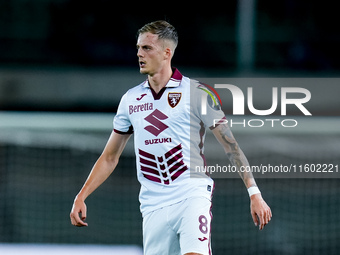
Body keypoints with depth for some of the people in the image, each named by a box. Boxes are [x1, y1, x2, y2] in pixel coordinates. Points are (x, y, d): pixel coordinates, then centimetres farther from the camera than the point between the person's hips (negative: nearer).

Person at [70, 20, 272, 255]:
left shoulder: (197, 93, -2)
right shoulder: (130, 99, 12)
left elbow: (231, 145, -1)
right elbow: (110, 157, 18)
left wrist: (254, 193, -8)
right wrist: (81, 197, 10)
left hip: (193, 195, -4)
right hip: (153, 206, 4)